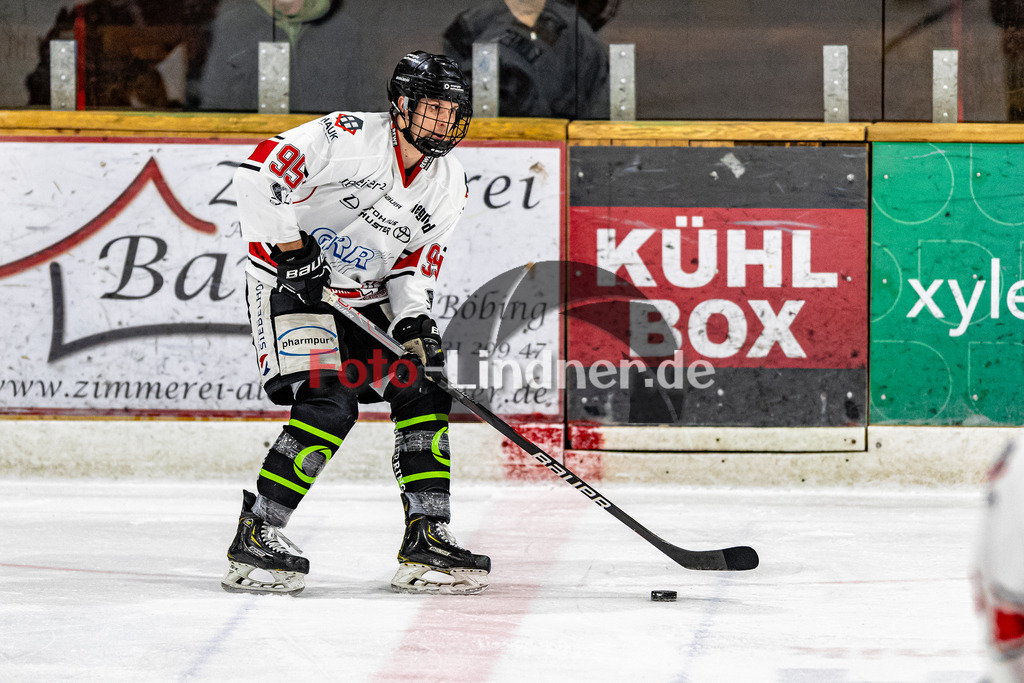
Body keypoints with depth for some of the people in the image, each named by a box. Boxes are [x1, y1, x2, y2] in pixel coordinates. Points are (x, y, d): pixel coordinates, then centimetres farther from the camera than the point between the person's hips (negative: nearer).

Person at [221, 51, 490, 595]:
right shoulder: (350, 137, -18)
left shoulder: (449, 187, 4)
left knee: (425, 390, -2)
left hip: (364, 299, 8)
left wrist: (413, 319, -10)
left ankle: (427, 536, 3)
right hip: (291, 283, -8)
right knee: (330, 406, -23)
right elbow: (261, 171, -24)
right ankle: (255, 535, -16)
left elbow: (415, 265, 9)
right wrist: (291, 248, -24)